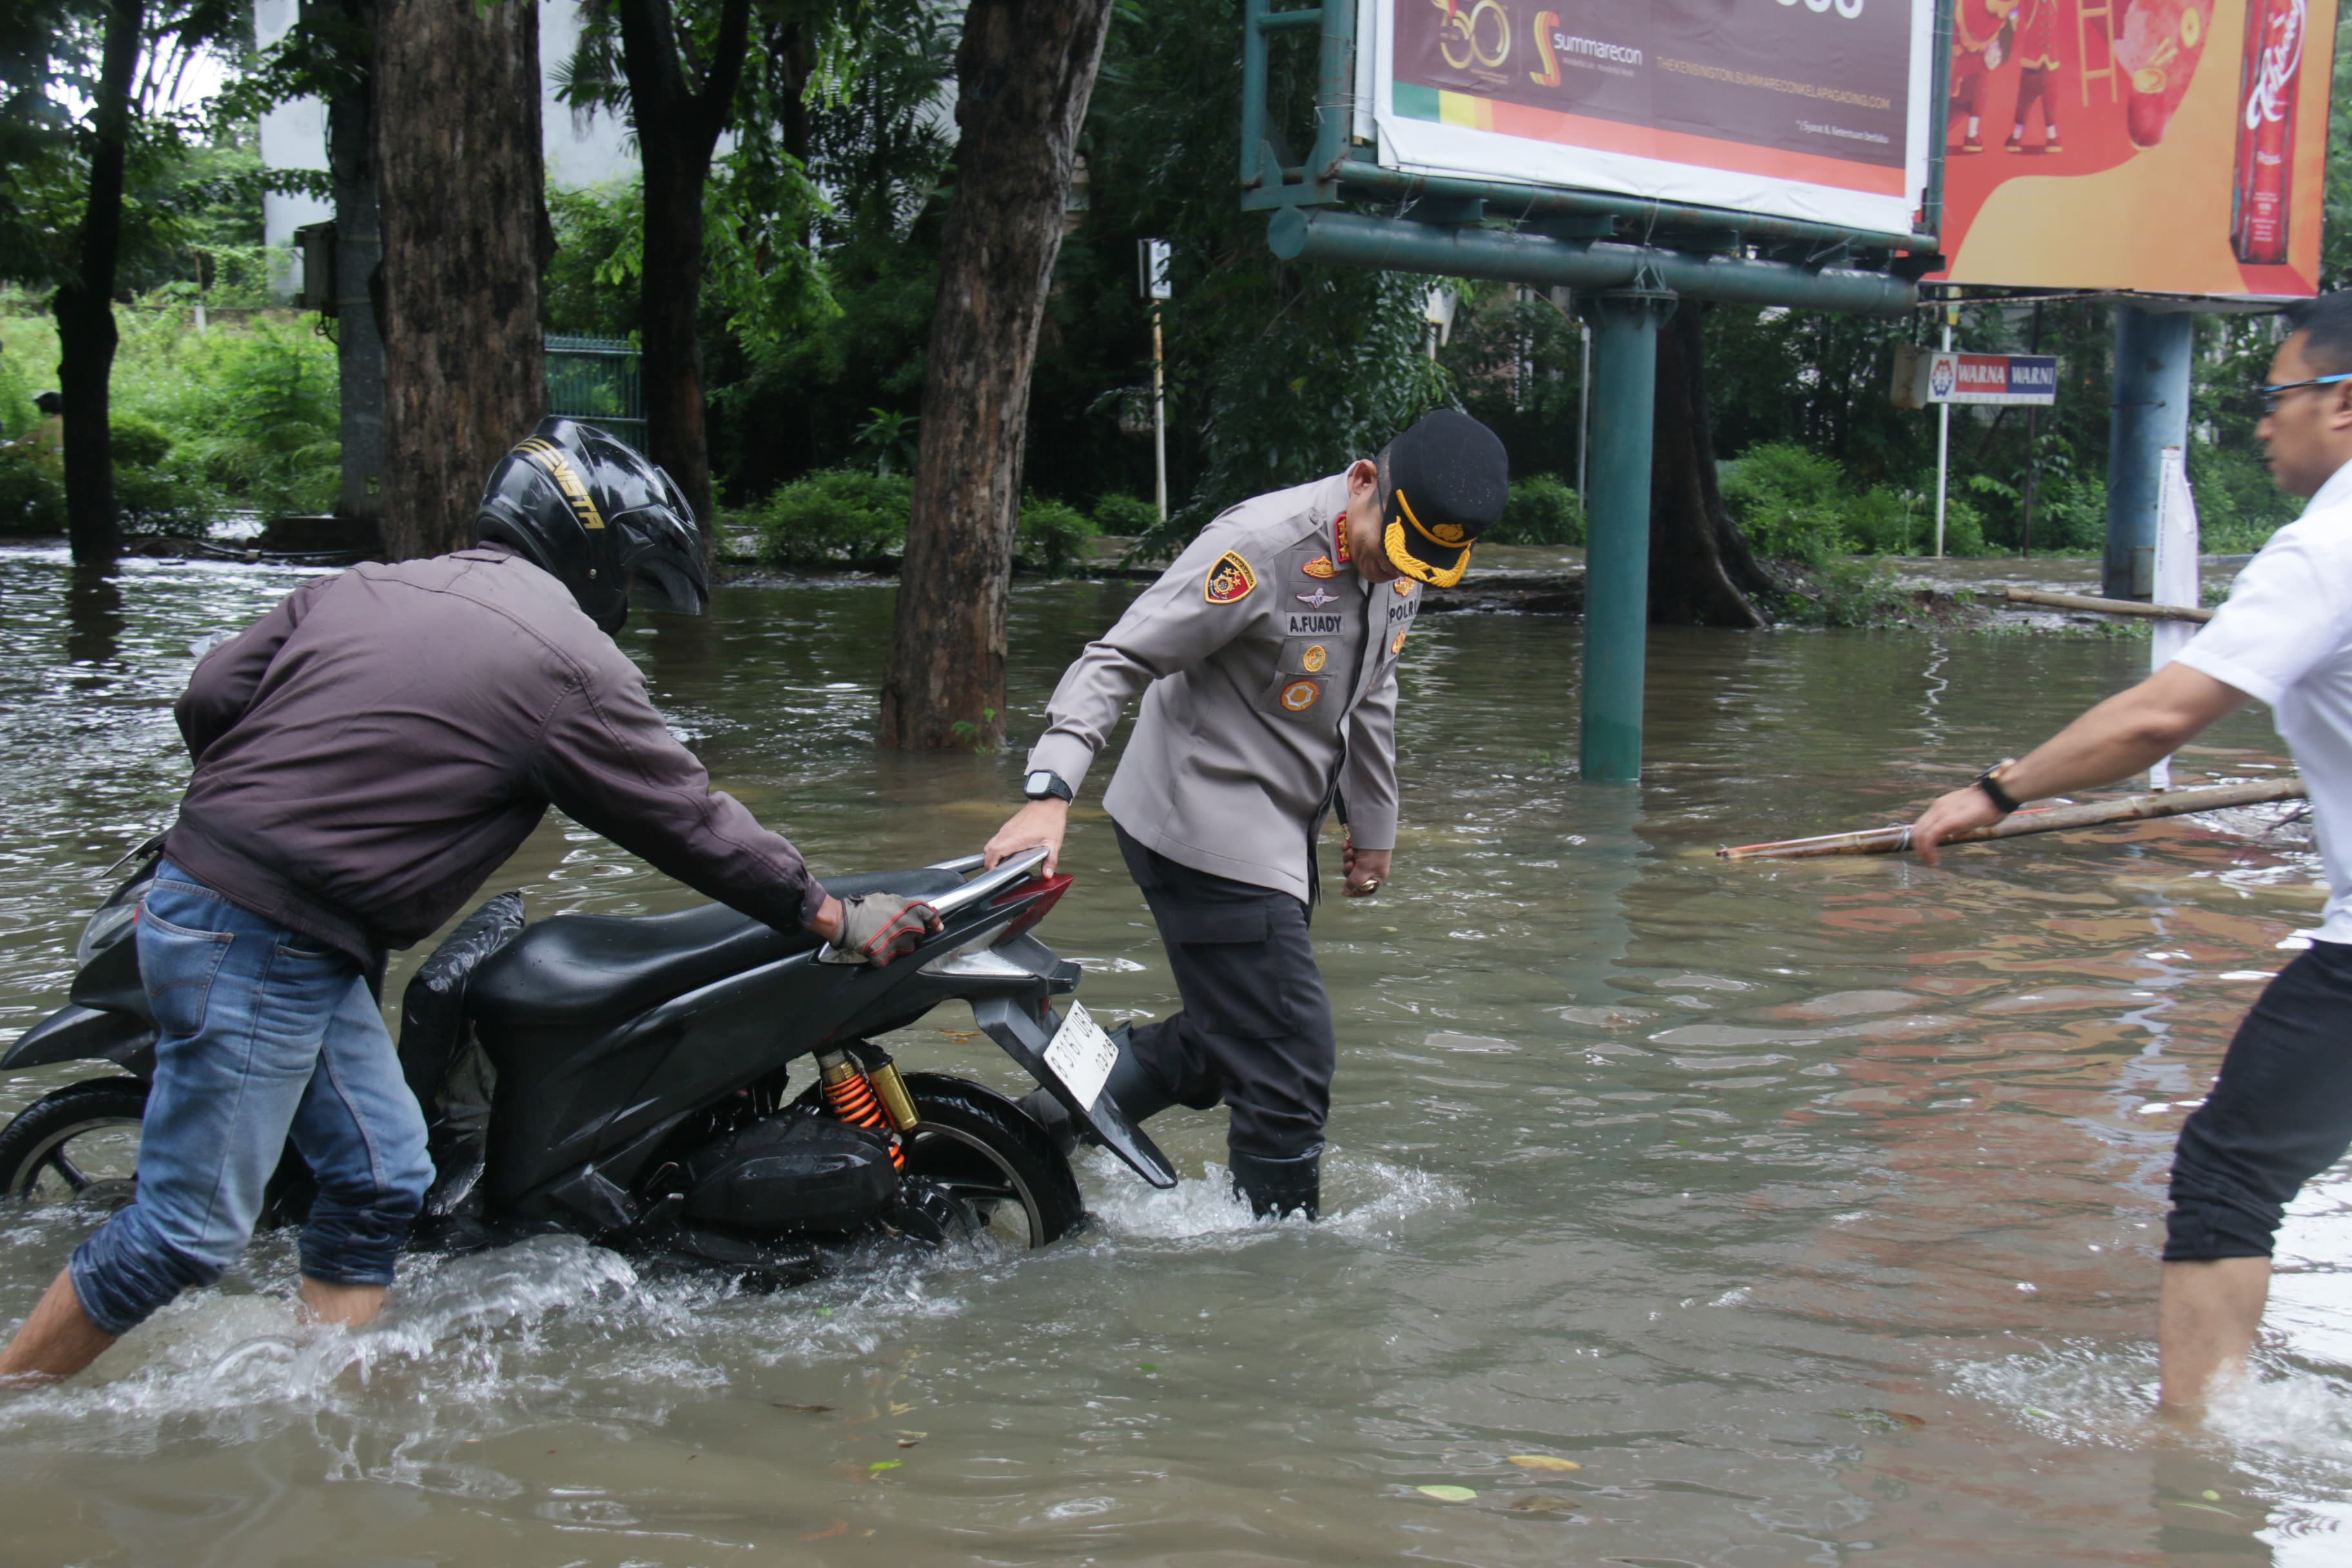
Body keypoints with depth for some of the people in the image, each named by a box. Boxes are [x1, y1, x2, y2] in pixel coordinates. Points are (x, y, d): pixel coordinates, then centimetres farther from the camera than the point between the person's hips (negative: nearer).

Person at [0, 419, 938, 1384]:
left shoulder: (358, 587, 12)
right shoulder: (572, 663, -9)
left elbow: (207, 700, 9)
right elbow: (687, 822, -3)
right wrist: (835, 918, 7)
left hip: (197, 892, 9)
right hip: (265, 955, -9)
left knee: (381, 1179, 12)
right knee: (189, 1232, -1)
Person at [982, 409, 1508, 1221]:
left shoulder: (1401, 560, 4)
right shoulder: (1263, 545, -23)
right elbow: (1119, 660, -23)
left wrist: (1373, 827, 26)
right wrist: (1050, 793, -33)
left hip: (1278, 839, 9)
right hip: (1206, 833, -9)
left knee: (1227, 1042, 18)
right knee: (1289, 1069, -7)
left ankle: (1052, 1118, 28)